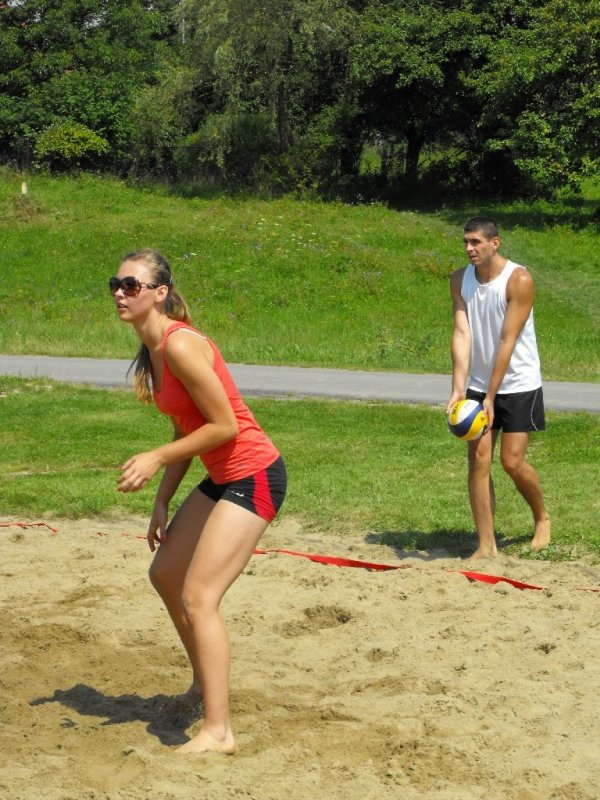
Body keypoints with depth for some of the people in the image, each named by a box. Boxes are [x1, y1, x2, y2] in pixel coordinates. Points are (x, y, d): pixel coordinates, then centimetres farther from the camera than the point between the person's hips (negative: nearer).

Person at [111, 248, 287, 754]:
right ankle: (205, 684, 40)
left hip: (254, 478, -10)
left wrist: (156, 459, -20)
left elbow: (224, 426, -22)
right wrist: (162, 503, 14)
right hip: (223, 478, 10)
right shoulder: (152, 351, 7)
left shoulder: (180, 344, -22)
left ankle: (218, 731, -8)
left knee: (198, 597, -13)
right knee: (165, 574, 21)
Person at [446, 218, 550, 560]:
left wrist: (491, 397, -22)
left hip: (519, 385, -4)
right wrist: (459, 388, -22)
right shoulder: (460, 280, -2)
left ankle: (542, 518, 22)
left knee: (512, 461, -6)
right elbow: (461, 333, -10)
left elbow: (507, 342, -21)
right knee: (479, 459, -4)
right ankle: (487, 545, 1)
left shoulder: (519, 280, -18)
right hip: (479, 384, 4)